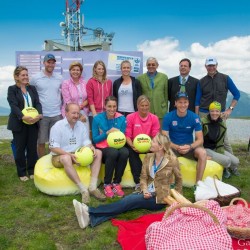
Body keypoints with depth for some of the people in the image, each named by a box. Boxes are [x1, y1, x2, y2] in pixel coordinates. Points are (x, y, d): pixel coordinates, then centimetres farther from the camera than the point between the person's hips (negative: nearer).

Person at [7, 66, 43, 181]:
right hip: (19, 123, -3)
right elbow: (13, 105, -14)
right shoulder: (12, 89, -2)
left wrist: (40, 114, -19)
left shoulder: (32, 88, 10)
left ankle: (32, 171, 21)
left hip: (33, 123, 3)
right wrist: (23, 117, -30)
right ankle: (22, 173, 17)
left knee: (32, 148, 7)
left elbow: (37, 103, 1)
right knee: (20, 148, 6)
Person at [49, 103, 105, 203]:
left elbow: (86, 142, 5)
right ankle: (83, 189, -36)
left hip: (79, 155, 5)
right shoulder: (57, 126, -8)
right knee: (66, 158, -40)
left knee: (98, 152, -15)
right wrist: (70, 155, -27)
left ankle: (93, 186, -24)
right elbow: (53, 148, -13)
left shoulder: (81, 125, 8)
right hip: (60, 156, -5)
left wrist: (91, 147, -20)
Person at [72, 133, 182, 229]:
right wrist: (145, 190, -13)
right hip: (147, 194, 5)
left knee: (129, 201, -28)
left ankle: (90, 211, -39)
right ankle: (91, 218, -44)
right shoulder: (148, 157, 5)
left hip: (160, 198, -5)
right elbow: (143, 177, 5)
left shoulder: (172, 160, -9)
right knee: (127, 200, -25)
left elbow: (179, 179, 6)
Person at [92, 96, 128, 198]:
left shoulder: (122, 118, 2)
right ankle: (107, 184, -17)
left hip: (117, 147, 2)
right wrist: (108, 133, -16)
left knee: (125, 152, -32)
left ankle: (116, 183, -15)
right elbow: (95, 139, -3)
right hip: (102, 149, -2)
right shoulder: (97, 119, -4)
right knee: (113, 152, -36)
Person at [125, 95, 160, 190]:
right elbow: (127, 135, -5)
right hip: (134, 146, -1)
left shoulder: (154, 118, 2)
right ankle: (138, 182, -30)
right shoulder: (130, 117, -3)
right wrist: (132, 145, -25)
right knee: (131, 151, -34)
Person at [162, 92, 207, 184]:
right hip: (173, 147, -1)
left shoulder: (194, 117, -8)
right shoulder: (168, 117, -10)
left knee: (202, 152, -29)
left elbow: (200, 139, -8)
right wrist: (177, 147, -30)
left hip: (189, 147, 1)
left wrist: (190, 147, -29)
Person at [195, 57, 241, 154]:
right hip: (204, 114, 2)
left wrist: (230, 109, -3)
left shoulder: (225, 78, 4)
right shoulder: (202, 81, 6)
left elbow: (237, 94, 7)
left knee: (224, 139, -4)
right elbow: (197, 100, 7)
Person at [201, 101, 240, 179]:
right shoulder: (203, 122, -17)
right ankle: (224, 169, 13)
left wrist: (220, 155, -5)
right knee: (227, 160, -22)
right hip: (205, 149, -6)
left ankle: (231, 168, 31)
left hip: (216, 149, 6)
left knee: (236, 162, -5)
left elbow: (220, 143, 5)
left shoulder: (222, 125, 1)